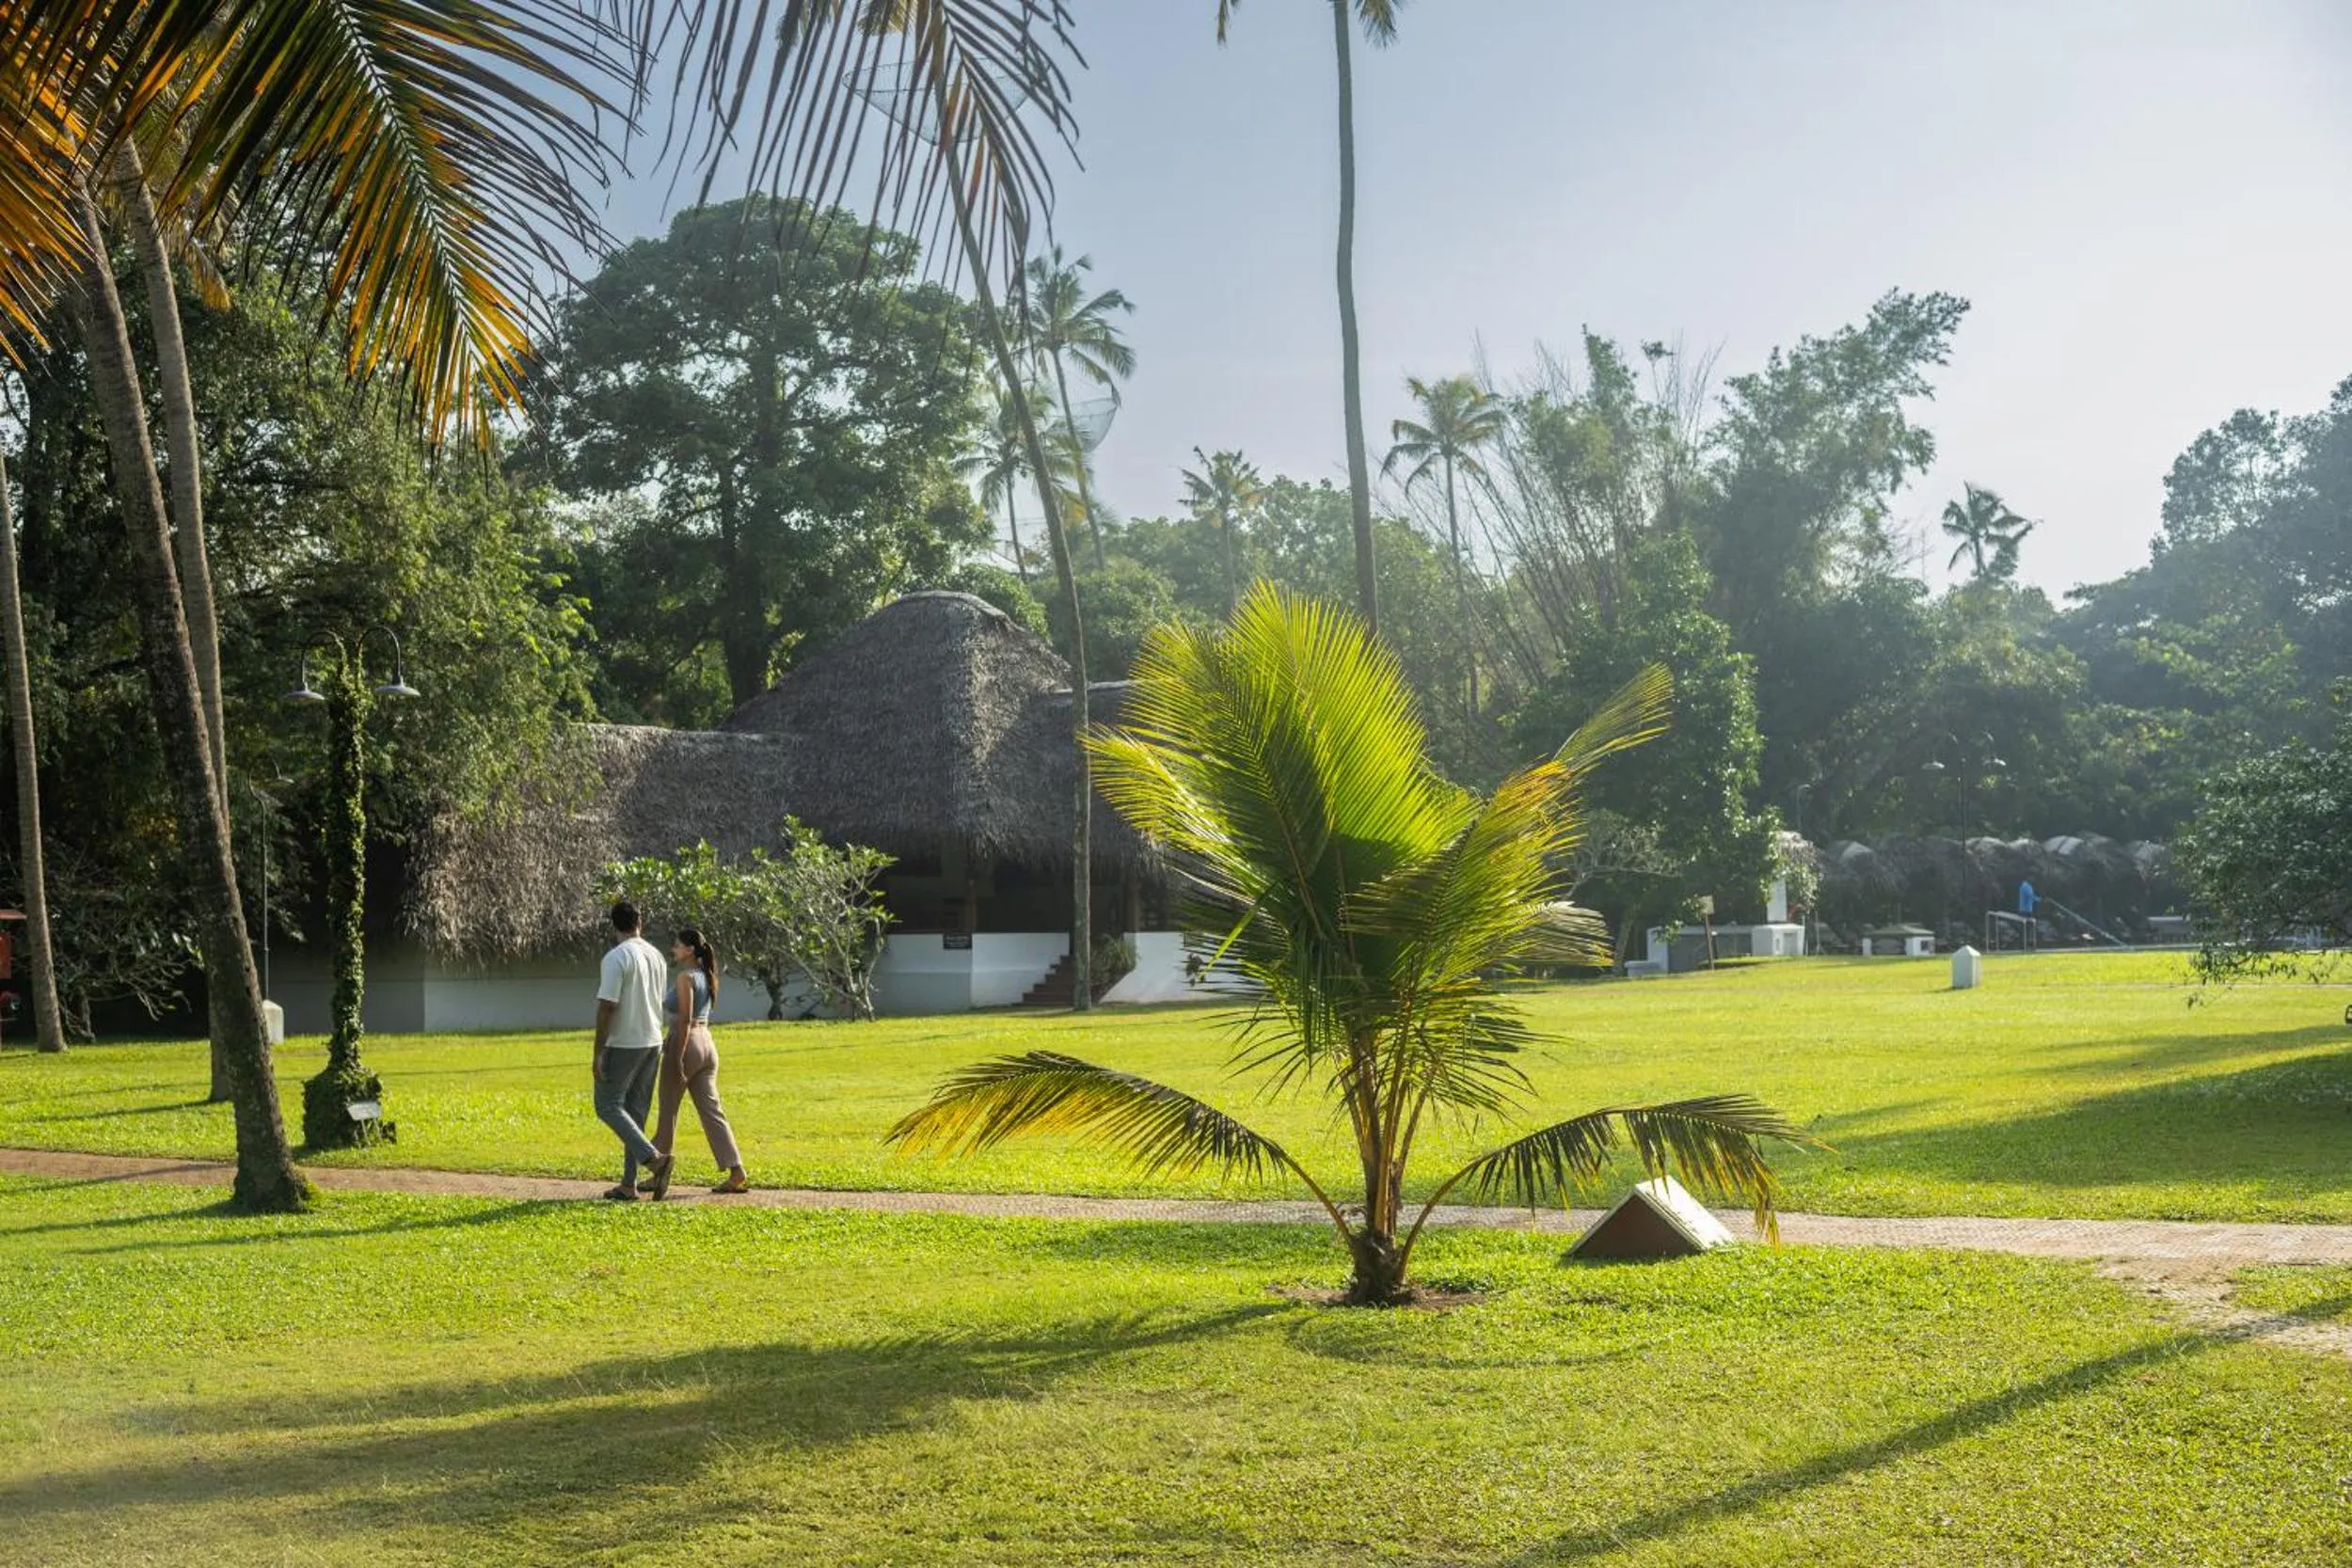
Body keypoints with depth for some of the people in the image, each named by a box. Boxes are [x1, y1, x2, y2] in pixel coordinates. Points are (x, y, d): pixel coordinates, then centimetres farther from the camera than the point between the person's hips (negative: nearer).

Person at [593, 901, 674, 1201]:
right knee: (635, 1111, 11)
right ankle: (628, 1184, 11)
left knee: (608, 1105, 0)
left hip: (624, 1044, -7)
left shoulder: (616, 958, -15)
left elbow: (607, 1007, -18)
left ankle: (652, 1157, -18)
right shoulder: (656, 956, 9)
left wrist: (599, 1052, -15)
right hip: (652, 1042, 7)